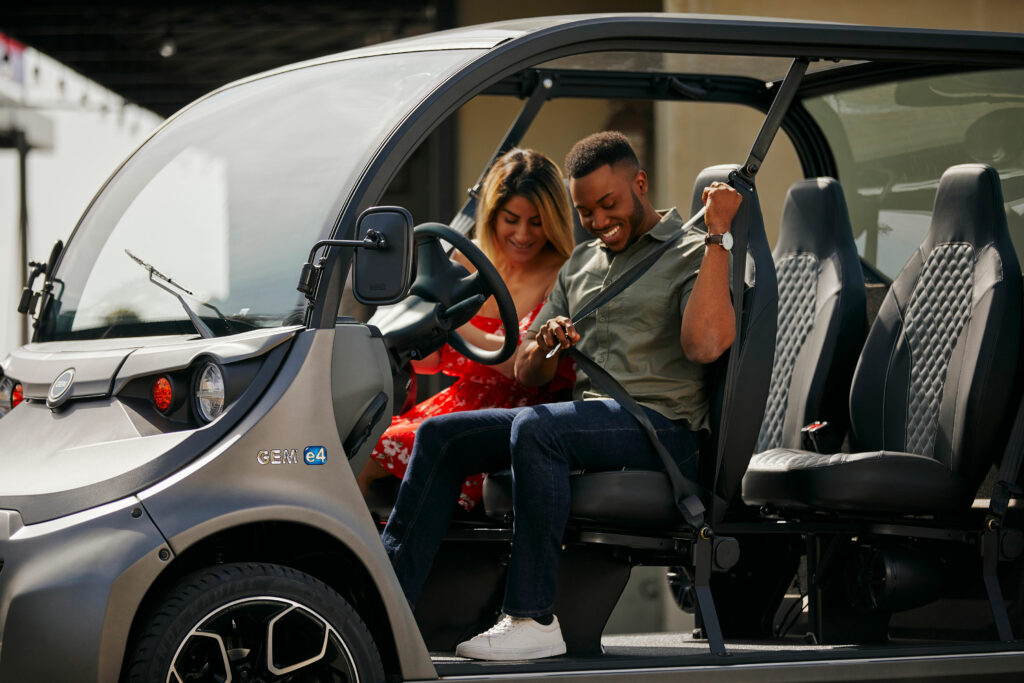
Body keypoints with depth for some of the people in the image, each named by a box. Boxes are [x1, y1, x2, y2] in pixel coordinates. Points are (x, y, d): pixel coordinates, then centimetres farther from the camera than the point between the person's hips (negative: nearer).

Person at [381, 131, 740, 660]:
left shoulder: (691, 254, 1)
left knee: (535, 428, -34)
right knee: (440, 435, -6)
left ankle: (533, 619, -34)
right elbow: (527, 373, 21)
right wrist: (546, 343, -3)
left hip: (660, 424, -8)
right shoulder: (580, 264, 23)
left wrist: (718, 237, -18)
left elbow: (705, 346, -20)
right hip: (584, 414, 8)